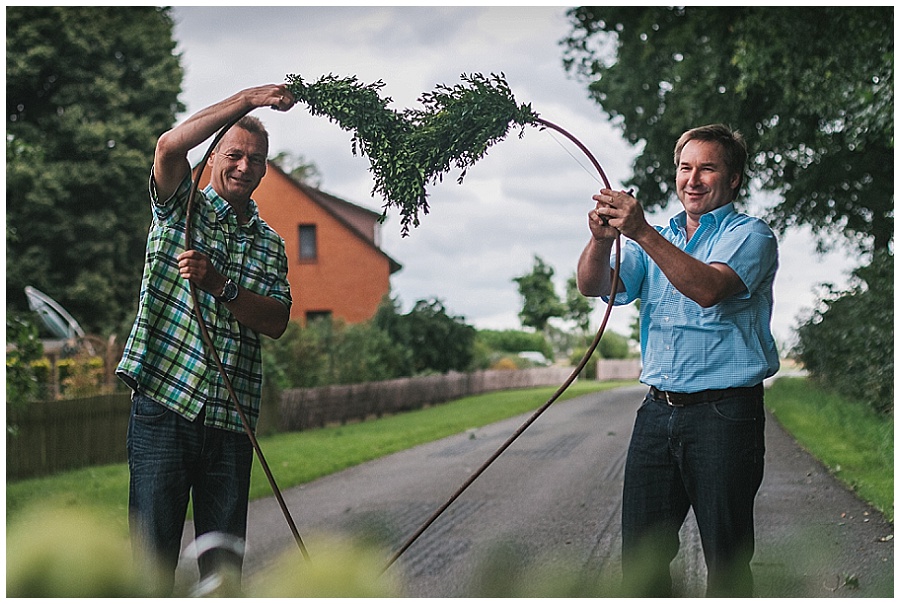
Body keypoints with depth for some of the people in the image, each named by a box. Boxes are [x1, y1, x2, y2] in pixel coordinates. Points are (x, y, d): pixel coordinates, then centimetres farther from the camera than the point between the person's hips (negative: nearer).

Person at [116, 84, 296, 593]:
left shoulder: (270, 245, 17)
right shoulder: (180, 208, 7)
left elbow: (277, 322, 2)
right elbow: (170, 146, -15)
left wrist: (220, 285, -14)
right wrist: (248, 100, -18)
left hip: (231, 419, 4)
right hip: (163, 404, -3)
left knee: (225, 560, 7)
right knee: (154, 553, -4)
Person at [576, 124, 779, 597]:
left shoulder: (750, 235, -1)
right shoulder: (659, 239, 16)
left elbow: (707, 288, -21)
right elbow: (594, 286, 2)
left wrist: (641, 232, -30)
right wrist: (601, 239, -19)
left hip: (724, 415, -5)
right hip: (658, 410, 5)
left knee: (725, 557, 1)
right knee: (640, 550, 8)